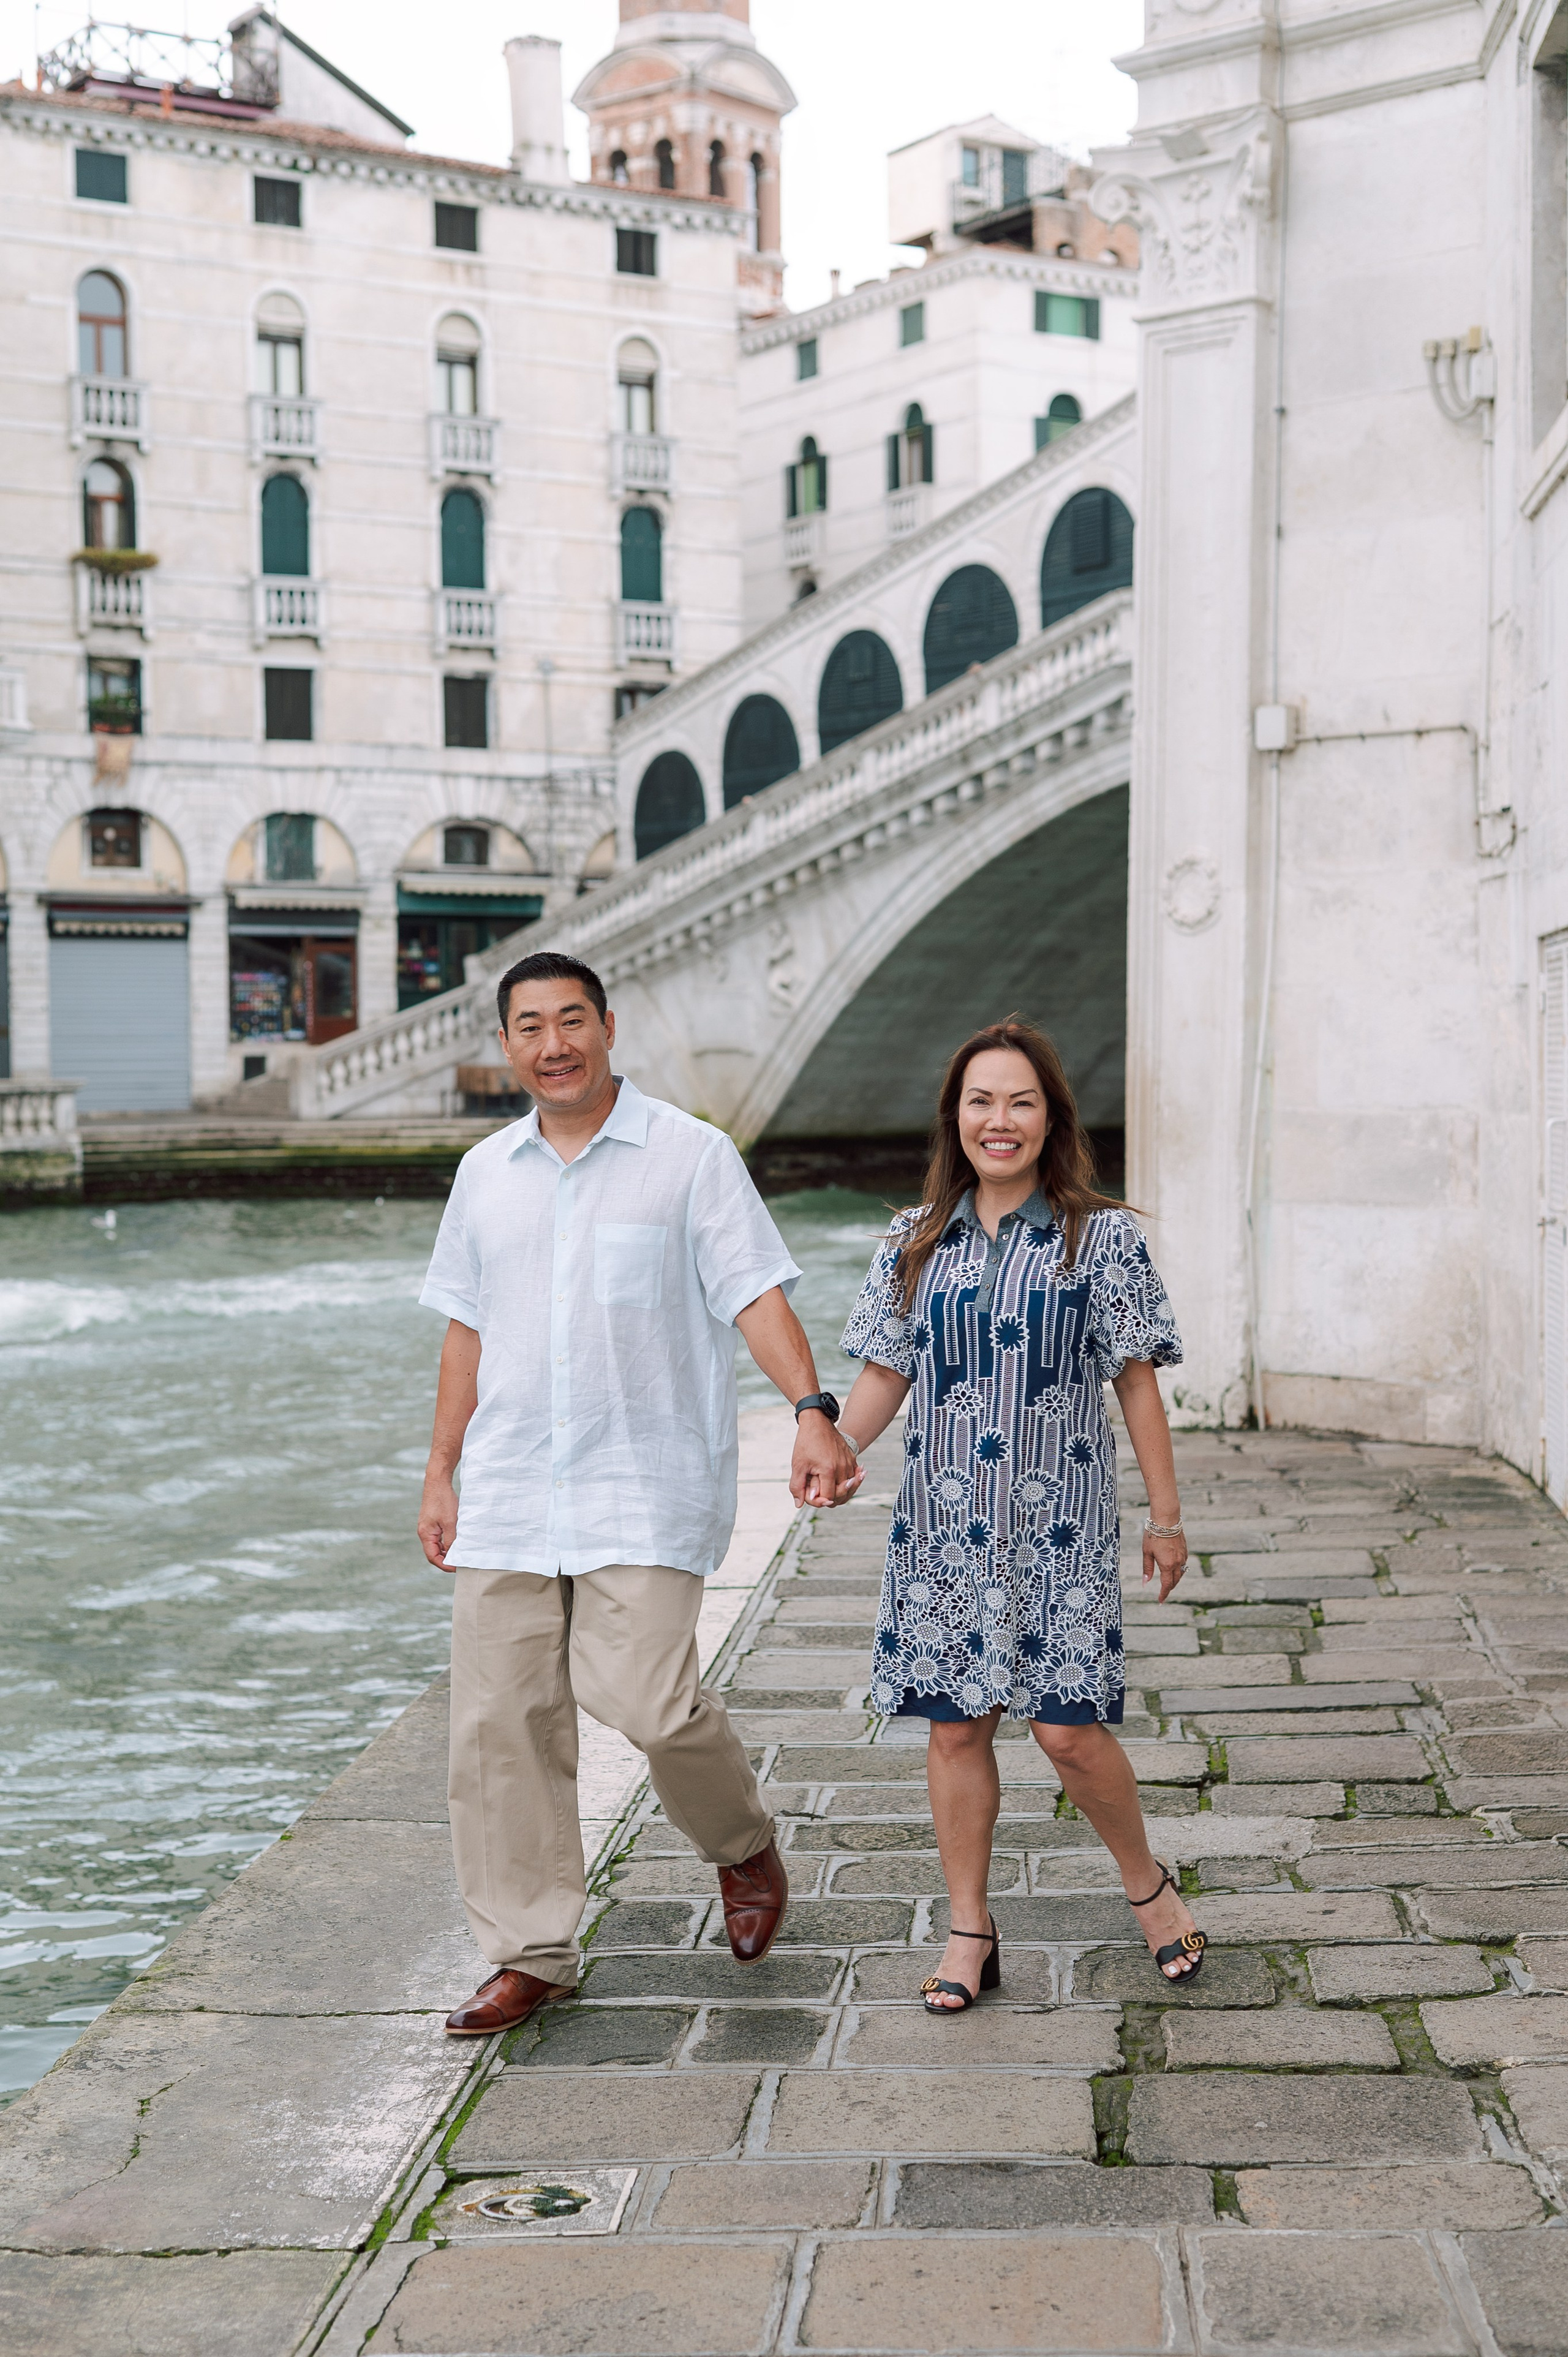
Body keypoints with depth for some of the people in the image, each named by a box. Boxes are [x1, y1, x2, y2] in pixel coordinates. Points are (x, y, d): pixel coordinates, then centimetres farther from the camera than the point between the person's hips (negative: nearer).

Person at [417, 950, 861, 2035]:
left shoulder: (693, 1155, -1)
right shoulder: (486, 1173, 13)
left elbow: (756, 1293, -7)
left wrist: (813, 1410, -23)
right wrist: (441, 1474, 16)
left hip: (646, 1487, -5)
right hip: (511, 1491, 5)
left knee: (644, 1695, -16)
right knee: (502, 1722, 3)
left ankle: (744, 1844, 16)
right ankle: (533, 1953, 16)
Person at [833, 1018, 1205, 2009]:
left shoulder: (1102, 1238, -2)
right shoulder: (916, 1242, 7)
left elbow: (1136, 1383, 1)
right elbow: (886, 1372, 8)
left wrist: (1167, 1515, 2)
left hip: (1059, 1524, -3)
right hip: (945, 1524, 3)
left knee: (1068, 1728, -4)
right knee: (956, 1726, 7)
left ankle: (1147, 1882, 23)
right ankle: (970, 1930, 21)